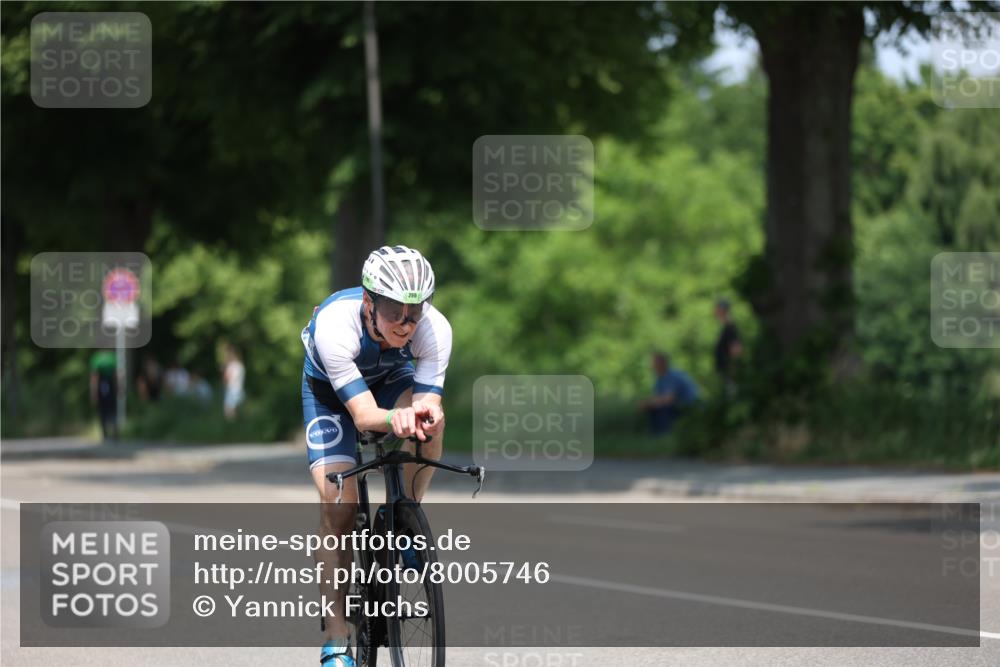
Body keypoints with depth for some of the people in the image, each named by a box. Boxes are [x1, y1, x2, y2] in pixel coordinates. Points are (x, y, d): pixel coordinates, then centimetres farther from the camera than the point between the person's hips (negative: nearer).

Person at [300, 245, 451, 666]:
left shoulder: (435, 328, -33)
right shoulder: (334, 325, -40)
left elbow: (427, 399, -35)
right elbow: (363, 414, -42)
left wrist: (424, 414, -60)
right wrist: (393, 419, -65)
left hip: (392, 378, 2)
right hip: (330, 390, -2)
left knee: (429, 418, -34)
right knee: (337, 503, -17)